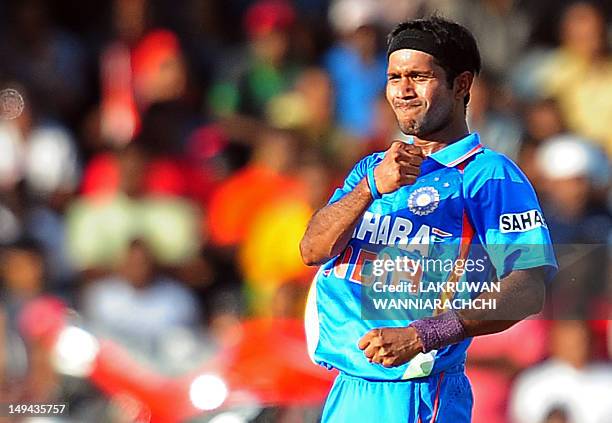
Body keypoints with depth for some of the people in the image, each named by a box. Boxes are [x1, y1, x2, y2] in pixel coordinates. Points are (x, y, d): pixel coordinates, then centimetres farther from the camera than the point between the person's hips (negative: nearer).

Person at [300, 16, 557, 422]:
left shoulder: (488, 174, -5)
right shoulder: (370, 168, 17)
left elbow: (527, 292, -16)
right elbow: (313, 250, 1)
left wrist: (421, 336, -25)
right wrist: (372, 187, -16)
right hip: (348, 388, 6)